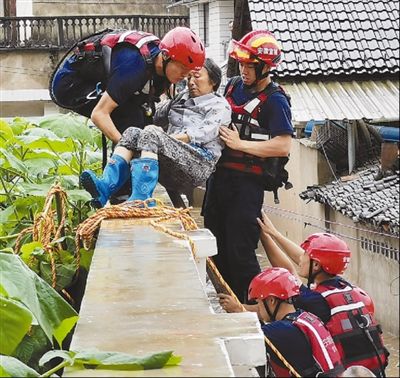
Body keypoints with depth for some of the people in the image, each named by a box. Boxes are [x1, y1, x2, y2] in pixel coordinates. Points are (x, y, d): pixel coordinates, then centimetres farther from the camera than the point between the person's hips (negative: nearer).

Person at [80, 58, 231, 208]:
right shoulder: (182, 98, 32)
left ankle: (140, 199, -45)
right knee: (133, 132, -16)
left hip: (200, 164, -6)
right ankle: (105, 186, -38)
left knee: (151, 133, -29)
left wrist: (167, 138, -16)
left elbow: (204, 133, -8)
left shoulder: (220, 105, 9)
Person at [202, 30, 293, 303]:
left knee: (240, 250, -8)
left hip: (248, 181, -8)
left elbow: (283, 146, -21)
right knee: (216, 245, 15)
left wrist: (240, 144, -20)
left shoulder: (275, 100, -12)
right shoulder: (234, 85, 10)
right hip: (220, 174, 8)